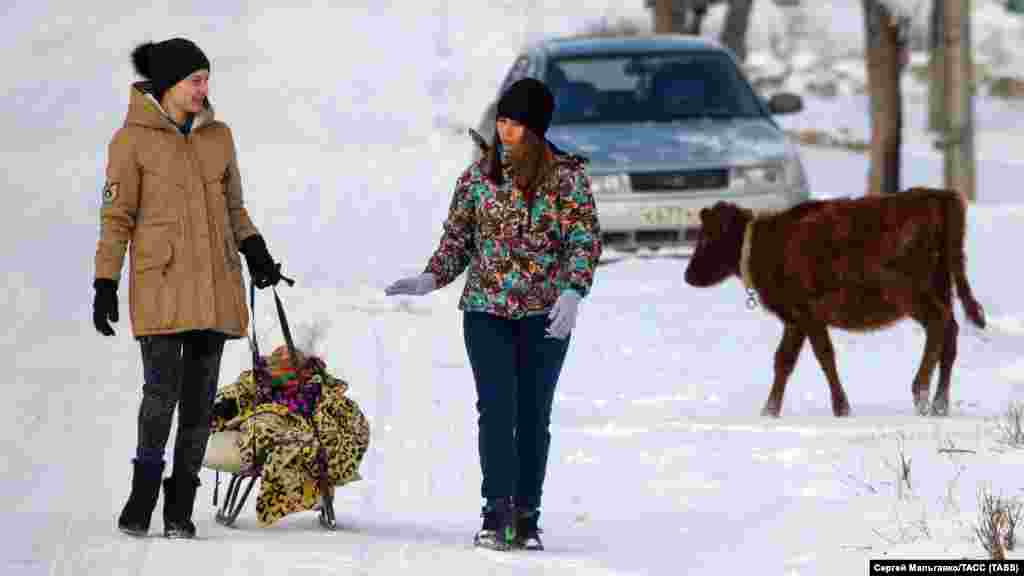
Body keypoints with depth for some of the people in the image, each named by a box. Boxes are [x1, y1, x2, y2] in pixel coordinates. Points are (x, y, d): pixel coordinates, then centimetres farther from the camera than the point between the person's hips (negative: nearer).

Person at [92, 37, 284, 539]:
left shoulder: (217, 135, 11)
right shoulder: (133, 139, -2)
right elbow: (117, 216, -1)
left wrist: (255, 251, 2)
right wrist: (105, 285, -6)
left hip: (215, 283, 4)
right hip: (161, 282, -4)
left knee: (200, 395, 2)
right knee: (163, 389, -17)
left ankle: (179, 510, 9)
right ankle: (142, 496, -2)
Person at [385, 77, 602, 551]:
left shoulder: (566, 175, -2)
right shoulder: (478, 175, 6)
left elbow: (585, 239, -5)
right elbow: (458, 237, 12)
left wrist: (572, 292, -19)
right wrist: (431, 279, -3)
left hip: (545, 313, -1)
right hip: (486, 311, 1)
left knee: (533, 414, 3)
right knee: (496, 407, -10)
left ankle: (526, 517, 9)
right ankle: (498, 511, -15)